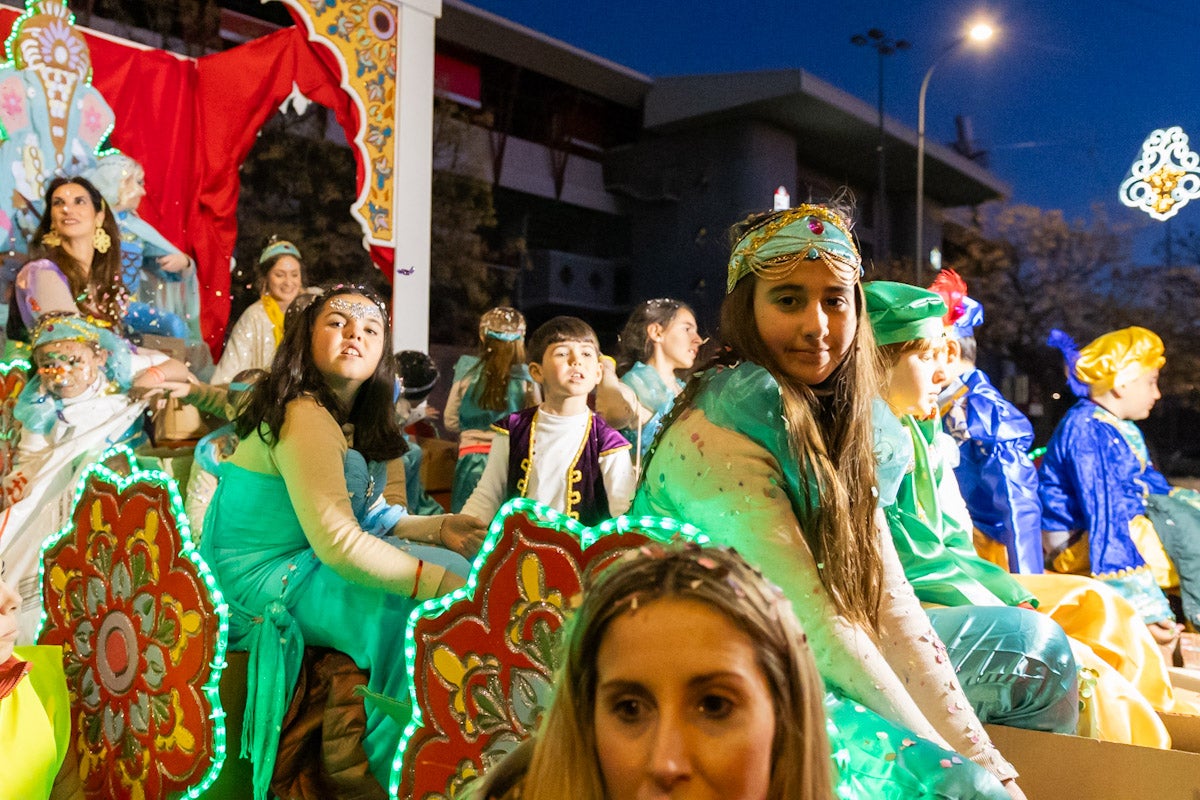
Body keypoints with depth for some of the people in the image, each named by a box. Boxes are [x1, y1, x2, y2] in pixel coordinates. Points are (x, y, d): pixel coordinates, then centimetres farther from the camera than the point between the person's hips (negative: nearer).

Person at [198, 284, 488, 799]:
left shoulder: (342, 415, 9)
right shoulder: (306, 417, -22)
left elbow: (353, 516, 12)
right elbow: (337, 541, -28)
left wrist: (437, 528, 1)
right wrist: (442, 583, -27)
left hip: (291, 565, 10)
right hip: (256, 583, -10)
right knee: (413, 618, -18)